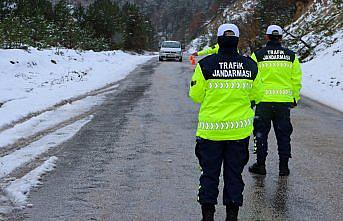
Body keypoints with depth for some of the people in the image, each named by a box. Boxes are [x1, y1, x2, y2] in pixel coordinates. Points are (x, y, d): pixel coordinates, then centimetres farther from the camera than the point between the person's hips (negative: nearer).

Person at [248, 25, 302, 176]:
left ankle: (260, 165, 12)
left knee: (261, 133, 10)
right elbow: (296, 80, 5)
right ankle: (283, 166, 12)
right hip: (284, 101, 2)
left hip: (263, 100, -2)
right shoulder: (291, 56, 2)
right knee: (283, 134, 10)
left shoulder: (257, 55, -4)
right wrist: (295, 99, 14)